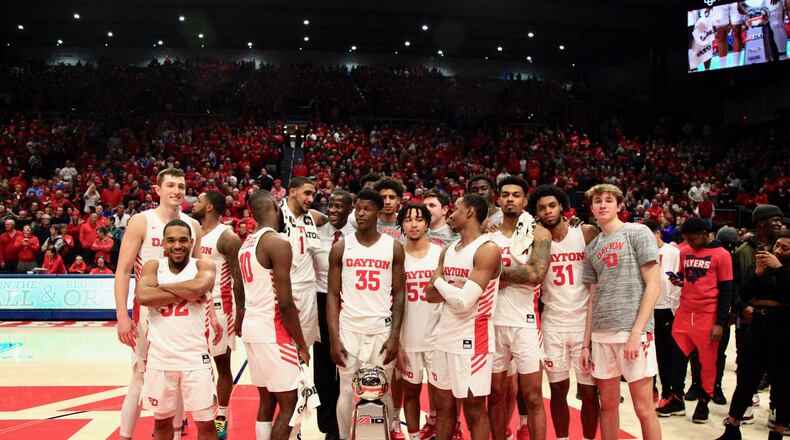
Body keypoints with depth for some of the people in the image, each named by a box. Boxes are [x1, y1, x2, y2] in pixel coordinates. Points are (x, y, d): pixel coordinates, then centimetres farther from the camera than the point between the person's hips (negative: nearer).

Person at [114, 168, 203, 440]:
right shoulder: (141, 222, -8)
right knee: (141, 376, 3)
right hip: (148, 310, -4)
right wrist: (122, 316, -17)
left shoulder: (193, 225, 6)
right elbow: (122, 271, -10)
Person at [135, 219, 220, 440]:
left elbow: (198, 287, -25)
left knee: (205, 422, 5)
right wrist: (185, 294, -15)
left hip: (195, 357, -2)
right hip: (159, 358, 2)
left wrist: (161, 287, -13)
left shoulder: (203, 266, -2)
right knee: (162, 419, 18)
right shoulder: (152, 266, 2)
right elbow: (143, 297, -17)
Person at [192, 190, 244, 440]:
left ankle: (221, 417, 14)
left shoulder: (227, 237, -11)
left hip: (219, 307, -6)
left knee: (222, 363, 5)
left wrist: (241, 311, -15)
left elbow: (238, 278, -12)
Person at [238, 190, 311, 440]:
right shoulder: (278, 243, -17)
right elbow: (285, 303, -19)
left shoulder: (247, 243, 11)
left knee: (266, 400, 15)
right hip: (272, 330, -9)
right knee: (289, 403, 0)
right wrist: (302, 344, -10)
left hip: (251, 325, 9)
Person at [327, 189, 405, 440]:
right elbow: (332, 295, 1)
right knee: (347, 393, 7)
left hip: (382, 330, 0)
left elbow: (399, 294, 3)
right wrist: (333, 338, -6)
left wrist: (395, 335, -5)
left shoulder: (394, 248, 0)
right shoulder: (341, 248, 0)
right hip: (348, 329, 0)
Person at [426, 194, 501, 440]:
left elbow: (464, 302, -23)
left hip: (472, 340, -8)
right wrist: (456, 287, -11)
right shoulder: (448, 250, 12)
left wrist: (440, 281, -6)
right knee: (443, 405, 16)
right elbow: (430, 294, 8)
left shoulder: (487, 250, -15)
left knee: (474, 410, 5)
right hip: (445, 337, 8)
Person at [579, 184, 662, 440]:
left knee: (643, 408, -1)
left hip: (633, 331, -5)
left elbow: (653, 286, -7)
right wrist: (586, 342, 11)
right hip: (601, 335, 5)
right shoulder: (592, 248, 15)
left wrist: (636, 332, -14)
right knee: (608, 406, 11)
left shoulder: (638, 233, 0)